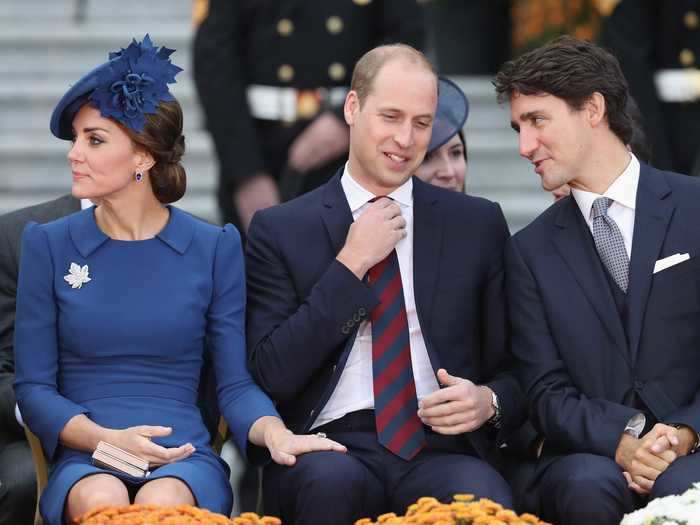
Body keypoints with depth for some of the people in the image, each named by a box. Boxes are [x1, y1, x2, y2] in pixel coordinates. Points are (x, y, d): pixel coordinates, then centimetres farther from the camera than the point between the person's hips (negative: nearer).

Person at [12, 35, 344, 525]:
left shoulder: (214, 248, 7)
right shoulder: (49, 245, 8)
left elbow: (235, 383, 6)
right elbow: (33, 387, 6)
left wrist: (275, 434, -17)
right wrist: (107, 439, -13)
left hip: (184, 458, 0)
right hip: (86, 461, 0)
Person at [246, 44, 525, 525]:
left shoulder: (478, 224, 14)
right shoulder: (280, 231, 9)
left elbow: (517, 369, 17)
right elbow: (272, 374, -1)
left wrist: (488, 401, -7)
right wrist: (351, 264, -4)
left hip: (443, 448, 0)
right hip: (331, 448, 0)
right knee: (333, 481, -36)